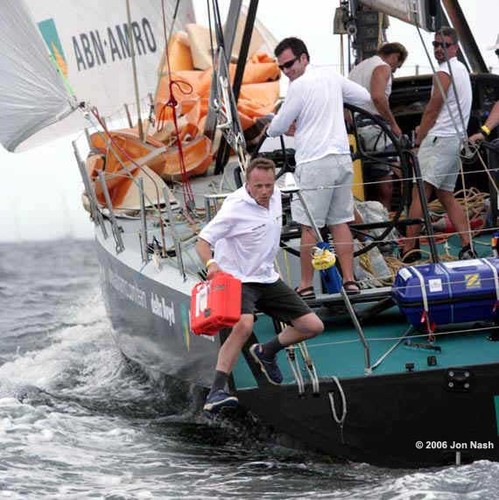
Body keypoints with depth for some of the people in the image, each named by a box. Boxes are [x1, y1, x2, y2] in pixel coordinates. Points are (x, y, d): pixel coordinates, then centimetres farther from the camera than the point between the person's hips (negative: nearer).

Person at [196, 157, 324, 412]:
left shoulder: (275, 197, 2)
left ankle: (266, 352, 31)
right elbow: (203, 241, -22)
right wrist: (211, 263, -42)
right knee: (244, 325, -36)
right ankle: (216, 392, -35)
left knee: (313, 326, 5)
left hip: (267, 278, 8)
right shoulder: (235, 207, -21)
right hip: (237, 279, -8)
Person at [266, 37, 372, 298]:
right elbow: (365, 97, 21)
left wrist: (281, 128, 17)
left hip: (314, 163, -7)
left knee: (309, 227, -1)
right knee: (340, 223, 10)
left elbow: (277, 128, -6)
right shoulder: (332, 76, 10)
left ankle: (306, 286, 2)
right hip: (342, 158, 7)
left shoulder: (299, 86, -11)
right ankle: (349, 281, 8)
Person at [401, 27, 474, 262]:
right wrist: (423, 128, 16)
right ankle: (467, 248, 3)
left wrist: (417, 142, -2)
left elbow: (432, 110, -10)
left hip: (439, 139, -10)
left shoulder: (444, 72, -11)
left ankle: (408, 250, -15)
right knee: (446, 196, 13)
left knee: (419, 193, -11)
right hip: (457, 137, 10)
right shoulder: (461, 69, 21)